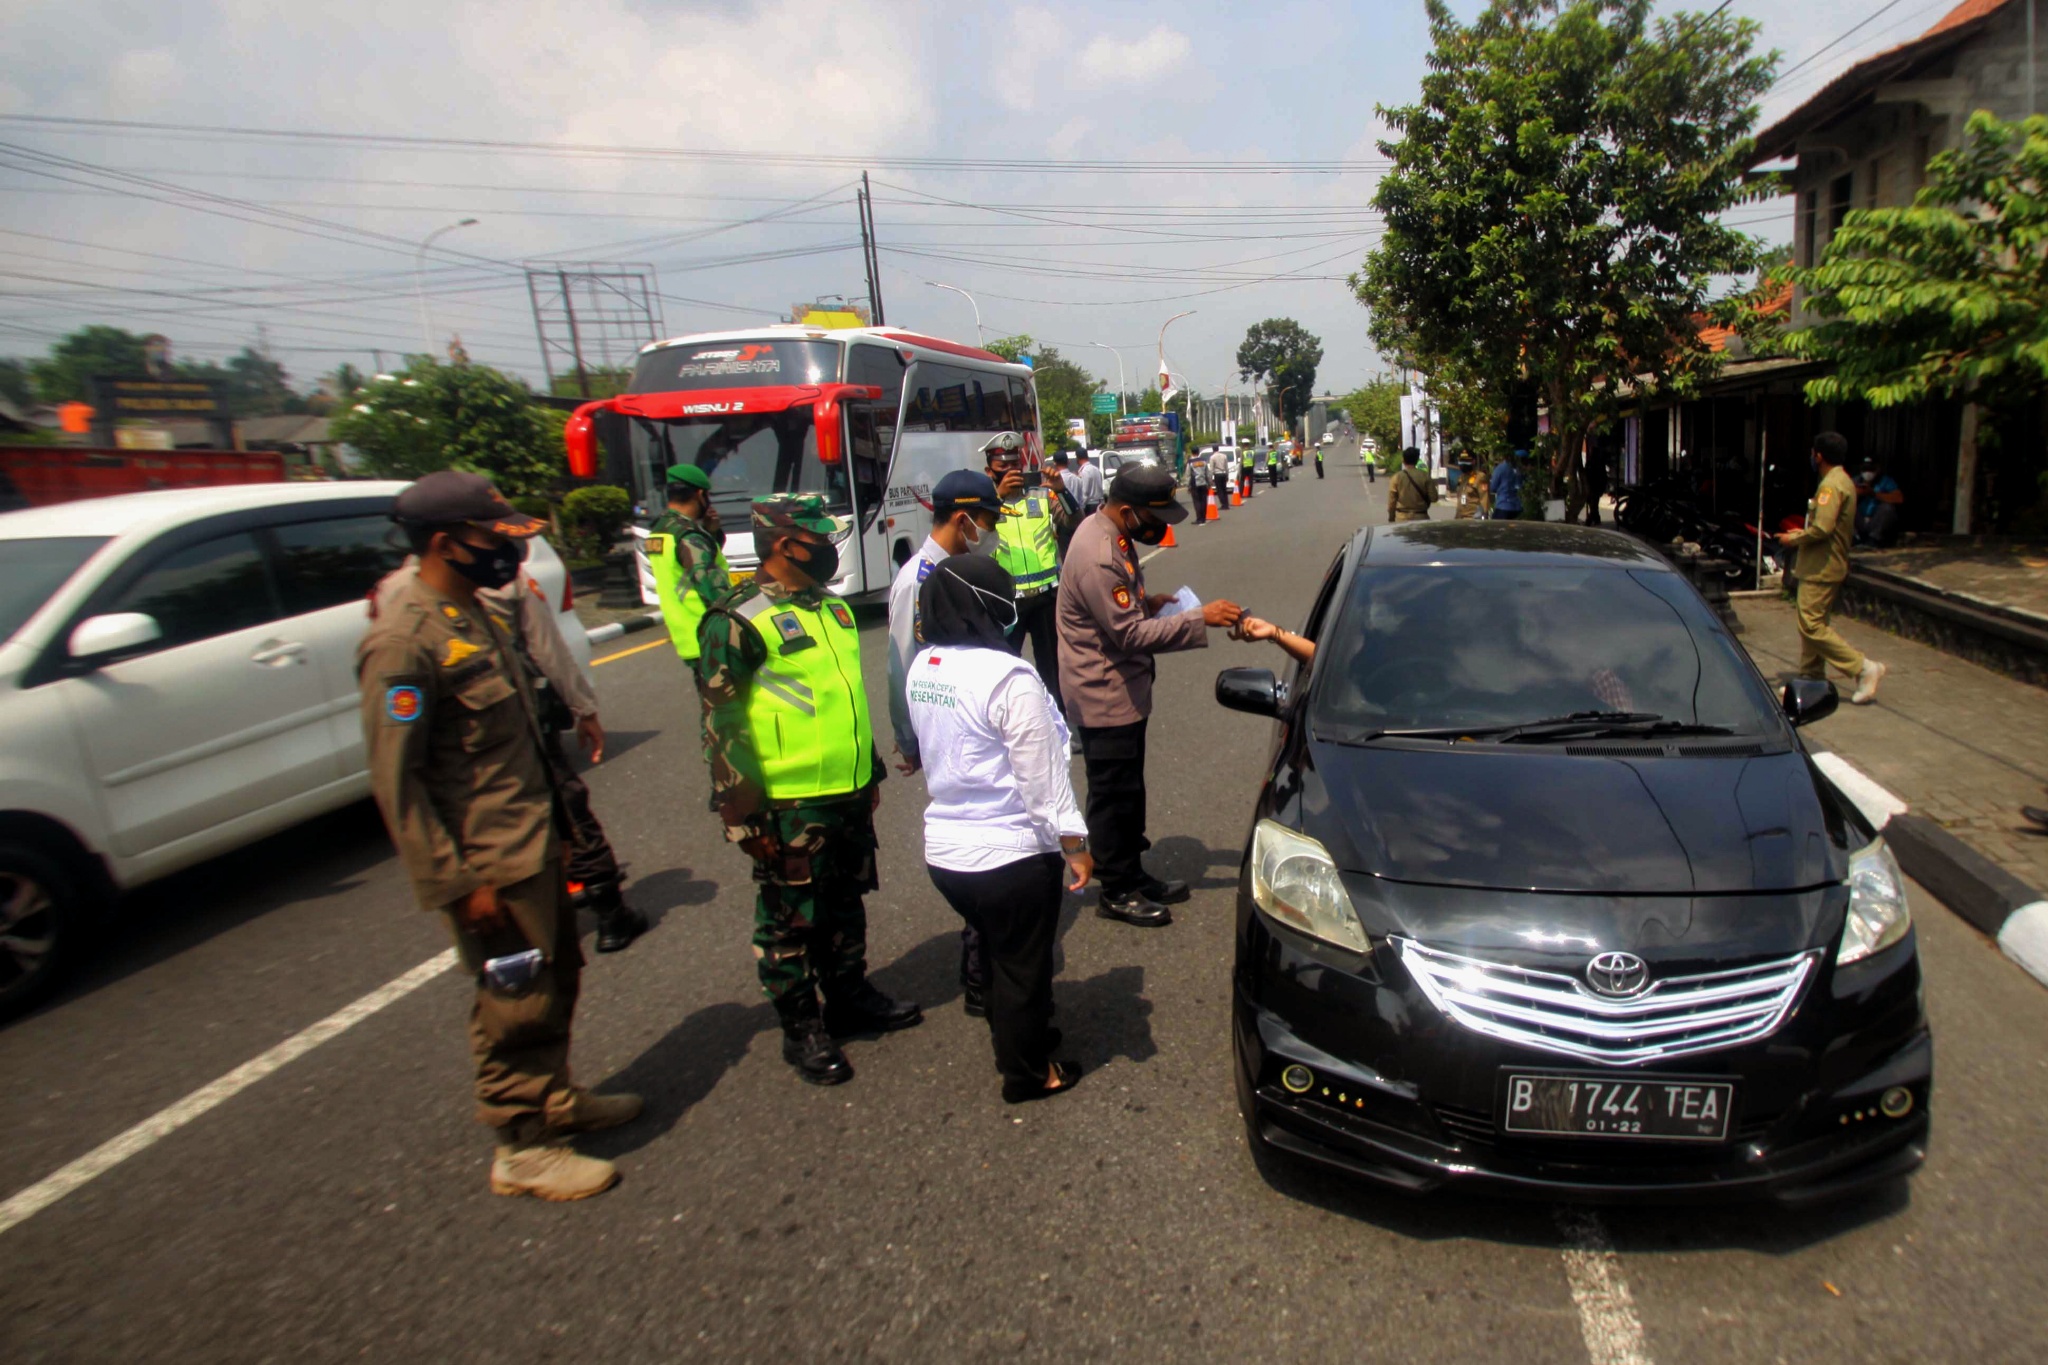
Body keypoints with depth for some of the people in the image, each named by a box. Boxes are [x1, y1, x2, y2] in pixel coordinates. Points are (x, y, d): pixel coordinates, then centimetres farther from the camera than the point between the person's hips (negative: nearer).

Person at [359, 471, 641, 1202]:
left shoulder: (471, 615, 10)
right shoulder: (404, 641, -20)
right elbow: (396, 780, -21)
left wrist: (554, 824, 19)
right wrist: (456, 882, -19)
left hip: (533, 842, 9)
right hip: (489, 864, -9)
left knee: (556, 976, 20)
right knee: (517, 998, 4)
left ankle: (554, 1097, 40)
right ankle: (521, 1147, 22)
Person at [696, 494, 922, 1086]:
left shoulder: (831, 608, 10)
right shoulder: (738, 622, -16)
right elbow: (721, 729, -16)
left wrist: (869, 773, 21)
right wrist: (742, 818, -16)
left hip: (849, 795, 8)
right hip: (789, 808, -8)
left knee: (846, 905, 21)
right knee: (791, 921, 8)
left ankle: (850, 997, 40)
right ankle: (802, 1030, 25)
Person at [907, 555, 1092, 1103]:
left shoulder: (922, 668, -1)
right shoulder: (1008, 677, -24)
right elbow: (1042, 775, -19)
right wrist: (1075, 845, -10)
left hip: (944, 849, 7)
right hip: (1011, 853, -7)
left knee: (996, 952, 27)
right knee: (1024, 964, 14)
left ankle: (1013, 1038, 46)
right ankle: (1027, 1072, 31)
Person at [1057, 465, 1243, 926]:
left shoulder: (1113, 534, 6)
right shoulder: (1098, 557, -26)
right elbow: (1130, 633, -26)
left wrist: (1148, 603, 3)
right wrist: (1200, 619, -25)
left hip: (1124, 690, 10)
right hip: (1104, 697, -10)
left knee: (1129, 789, 19)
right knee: (1113, 795, 3)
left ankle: (1133, 875, 33)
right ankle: (1117, 892, 18)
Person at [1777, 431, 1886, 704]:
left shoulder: (1831, 484, -18)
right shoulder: (1844, 481, 15)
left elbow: (1822, 529, -26)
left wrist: (1794, 539, -11)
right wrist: (1803, 533, 17)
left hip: (1821, 568, -11)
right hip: (1828, 566, 11)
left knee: (1812, 626, -10)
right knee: (1812, 623, 14)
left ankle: (1864, 668, -8)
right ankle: (1811, 678, 19)